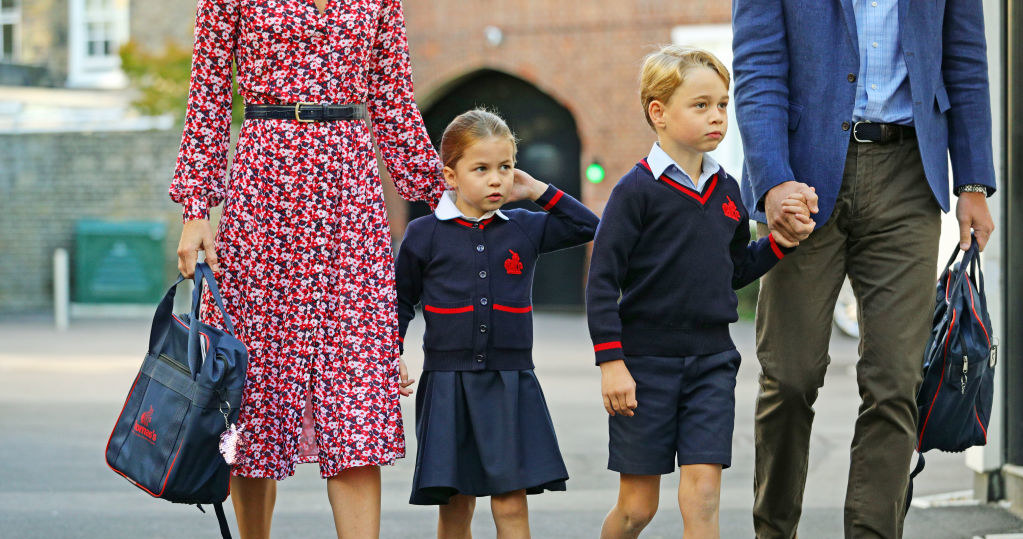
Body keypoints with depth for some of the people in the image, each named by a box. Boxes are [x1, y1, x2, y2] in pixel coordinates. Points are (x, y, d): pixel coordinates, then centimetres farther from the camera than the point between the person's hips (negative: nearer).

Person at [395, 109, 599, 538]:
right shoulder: (424, 235, 1)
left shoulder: (524, 229, 6)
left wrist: (539, 192, 6)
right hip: (447, 385, -1)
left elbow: (589, 227, 13)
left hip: (510, 385, 1)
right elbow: (402, 301, 10)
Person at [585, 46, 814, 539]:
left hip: (712, 362, 4)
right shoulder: (637, 191, -9)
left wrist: (783, 241, 5)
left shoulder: (726, 190, 9)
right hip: (646, 363, -4)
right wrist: (611, 362, -15)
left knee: (703, 496, -6)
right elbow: (602, 281, -10)